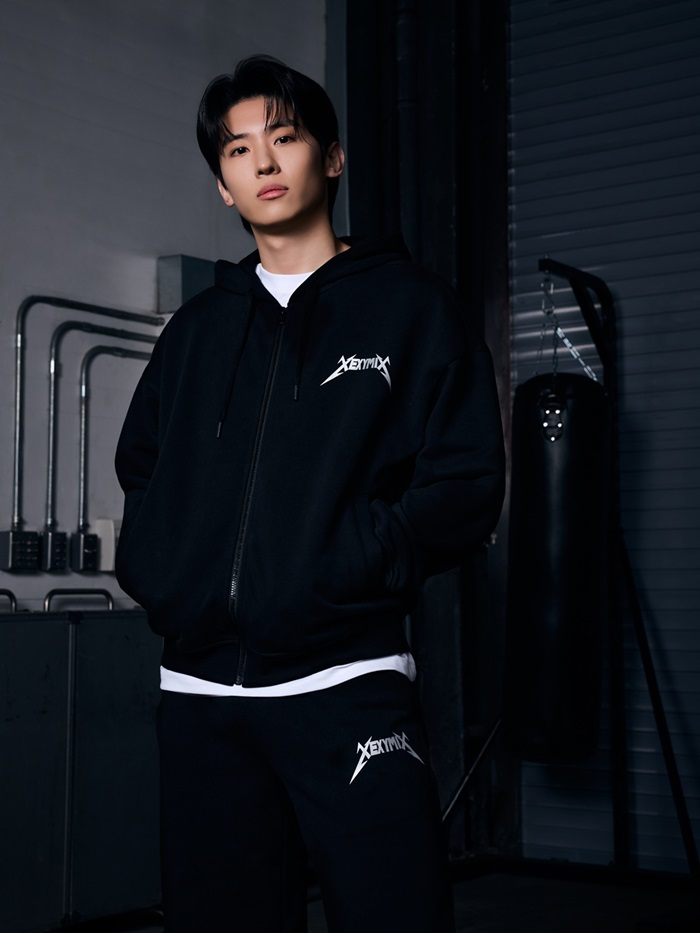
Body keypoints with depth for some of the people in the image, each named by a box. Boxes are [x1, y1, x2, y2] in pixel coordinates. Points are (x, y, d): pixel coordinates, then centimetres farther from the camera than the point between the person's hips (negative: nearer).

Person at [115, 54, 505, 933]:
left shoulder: (411, 306, 6)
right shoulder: (197, 327, 19)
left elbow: (464, 487, -1)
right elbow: (139, 468, 25)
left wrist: (335, 569, -13)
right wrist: (156, 568, 4)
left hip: (344, 679, -4)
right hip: (199, 692, 4)